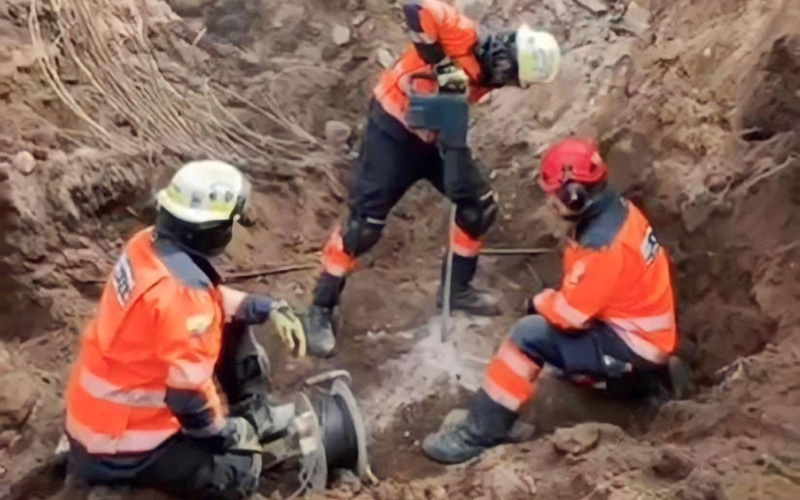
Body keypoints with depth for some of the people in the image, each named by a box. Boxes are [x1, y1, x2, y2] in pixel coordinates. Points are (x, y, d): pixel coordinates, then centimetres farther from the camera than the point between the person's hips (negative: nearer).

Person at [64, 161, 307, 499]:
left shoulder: (148, 244, -6)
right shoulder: (181, 294, -33)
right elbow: (189, 395, -27)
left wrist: (269, 309, 2)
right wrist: (227, 432, -9)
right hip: (119, 439, -9)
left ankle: (255, 413, 25)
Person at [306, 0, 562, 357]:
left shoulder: (487, 68, -2)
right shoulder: (464, 37, -25)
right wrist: (441, 66, -35)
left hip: (436, 134, 8)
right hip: (394, 129, -8)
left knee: (480, 205, 7)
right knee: (365, 223, -10)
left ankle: (457, 288, 26)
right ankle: (322, 309, 4)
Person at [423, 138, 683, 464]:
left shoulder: (604, 244, -29)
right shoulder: (616, 210, 0)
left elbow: (569, 315, -24)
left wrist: (540, 301, -4)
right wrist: (550, 299, 2)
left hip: (635, 344, -10)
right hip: (637, 328, 10)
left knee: (530, 334, -20)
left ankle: (479, 435, -14)